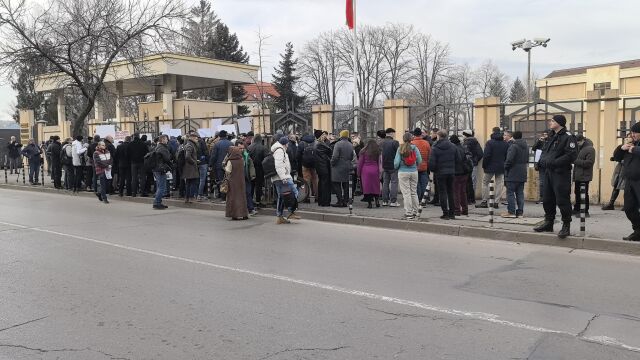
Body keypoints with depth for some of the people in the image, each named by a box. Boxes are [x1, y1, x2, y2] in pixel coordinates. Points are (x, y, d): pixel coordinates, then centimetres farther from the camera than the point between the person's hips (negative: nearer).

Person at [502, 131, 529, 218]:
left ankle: (511, 211, -3)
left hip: (513, 173, -8)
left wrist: (506, 167, -5)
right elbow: (527, 159, 19)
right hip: (522, 174, 8)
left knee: (510, 192, -2)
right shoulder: (526, 146, 12)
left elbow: (509, 159, -20)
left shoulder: (513, 146, -15)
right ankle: (520, 212, 10)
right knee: (520, 193, 10)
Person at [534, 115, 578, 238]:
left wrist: (554, 162, -21)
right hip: (548, 172, 9)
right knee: (547, 199, 14)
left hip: (561, 174, -9)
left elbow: (571, 155, -18)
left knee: (562, 200, -6)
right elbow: (544, 152, 22)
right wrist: (542, 161, 0)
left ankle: (566, 226, 2)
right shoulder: (552, 137, 19)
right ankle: (548, 223, 25)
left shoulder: (568, 137, -9)